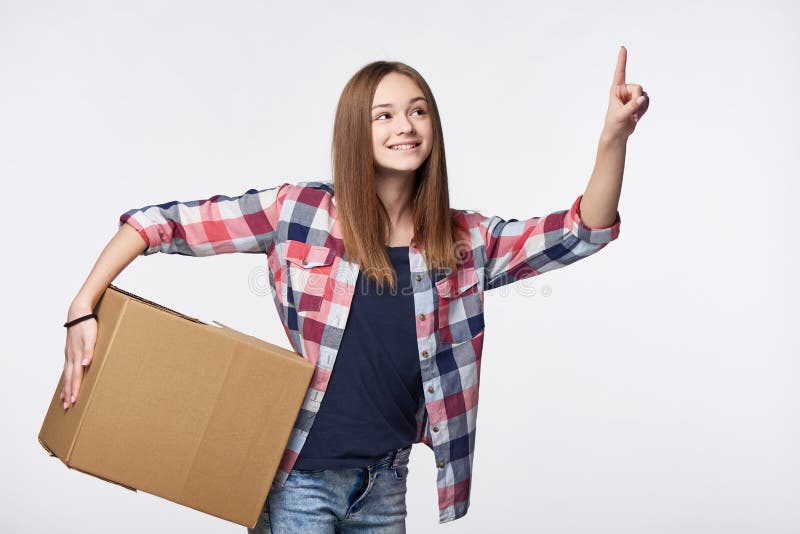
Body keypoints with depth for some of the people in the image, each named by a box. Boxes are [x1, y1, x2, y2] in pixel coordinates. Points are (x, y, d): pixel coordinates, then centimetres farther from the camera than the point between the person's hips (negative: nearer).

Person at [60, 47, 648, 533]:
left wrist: (615, 135, -21)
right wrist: (83, 310, -16)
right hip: (298, 475, -3)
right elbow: (166, 223, -7)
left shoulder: (464, 243, -1)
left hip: (383, 485, 4)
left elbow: (583, 230, -6)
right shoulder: (301, 211, -9)